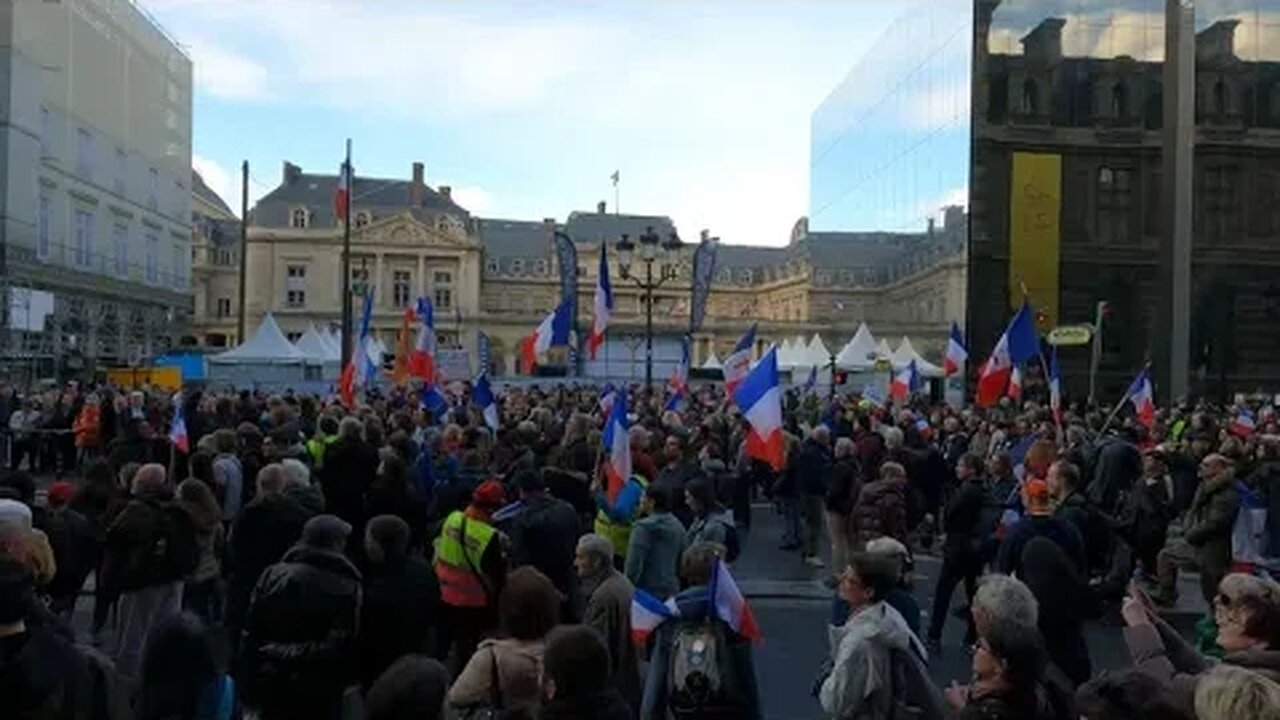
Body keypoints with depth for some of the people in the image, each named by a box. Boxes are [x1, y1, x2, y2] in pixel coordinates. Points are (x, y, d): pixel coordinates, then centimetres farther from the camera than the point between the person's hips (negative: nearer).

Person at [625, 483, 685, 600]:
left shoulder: (644, 527, -15)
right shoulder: (678, 527, 7)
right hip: (671, 591, 7)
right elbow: (682, 563, 13)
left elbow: (634, 564, -17)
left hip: (647, 591, -7)